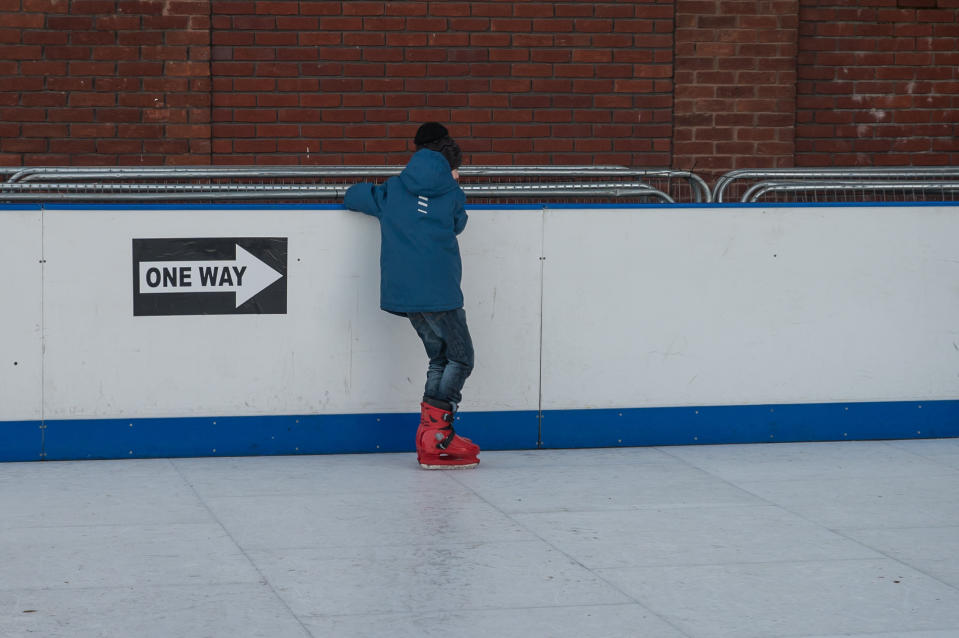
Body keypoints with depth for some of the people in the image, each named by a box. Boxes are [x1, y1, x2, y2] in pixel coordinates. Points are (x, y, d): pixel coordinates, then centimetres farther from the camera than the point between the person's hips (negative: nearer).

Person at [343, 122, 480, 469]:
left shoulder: (392, 191, 13)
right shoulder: (452, 194, 3)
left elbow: (352, 196, 25)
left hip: (404, 293, 5)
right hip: (438, 293, -5)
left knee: (440, 357, 15)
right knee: (460, 359, 2)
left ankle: (431, 438, 9)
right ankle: (436, 435, -11)